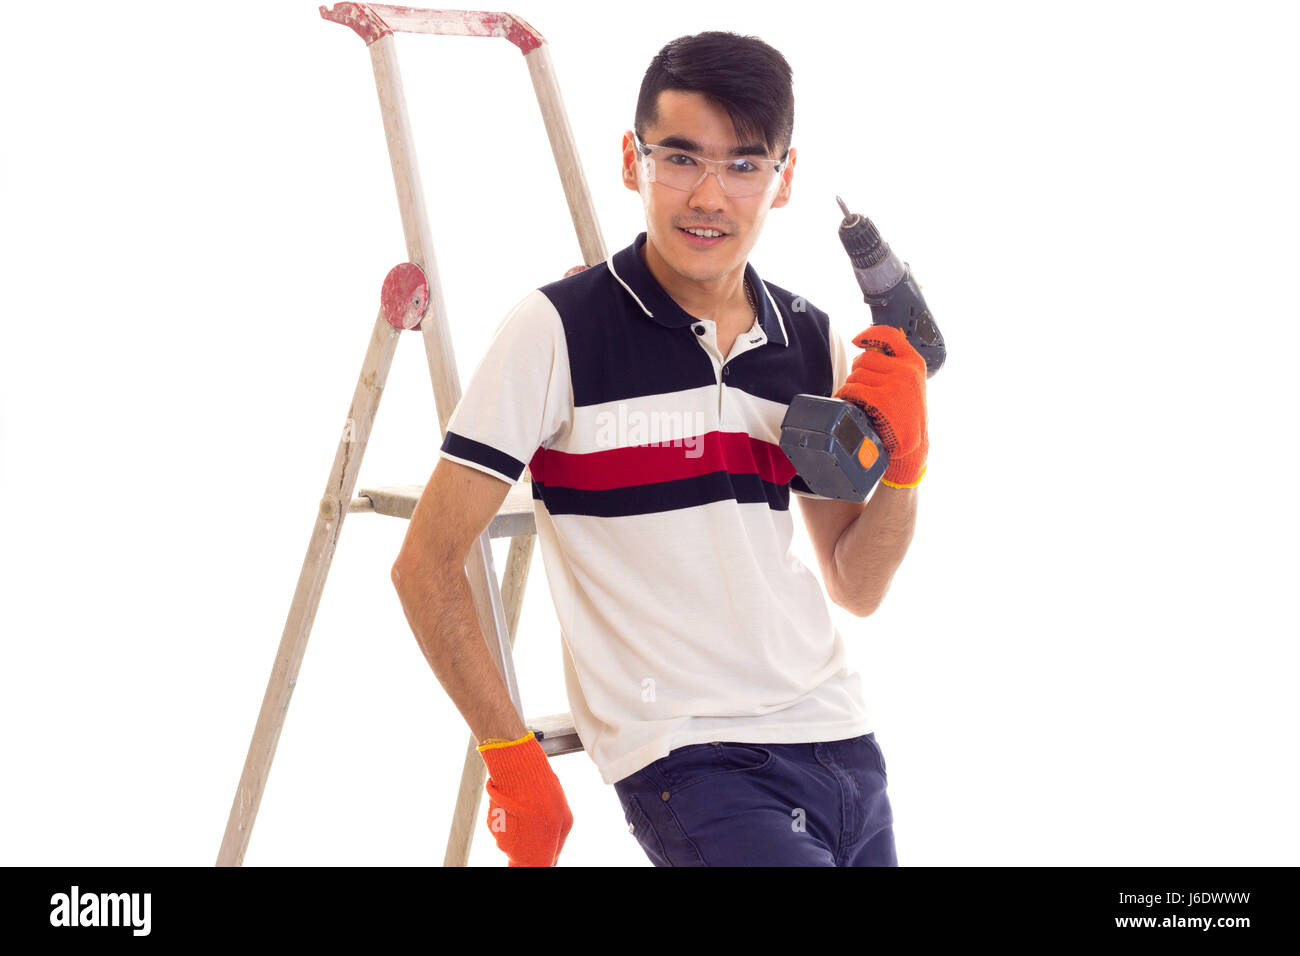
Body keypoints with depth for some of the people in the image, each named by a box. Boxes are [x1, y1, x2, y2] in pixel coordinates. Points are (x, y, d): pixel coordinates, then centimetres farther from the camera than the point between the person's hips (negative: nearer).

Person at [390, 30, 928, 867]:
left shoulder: (814, 343, 8)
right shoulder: (558, 332, -8)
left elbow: (856, 588, 14)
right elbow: (428, 566, -6)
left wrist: (903, 462, -4)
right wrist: (514, 763, -8)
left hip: (840, 740, 6)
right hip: (686, 764, -6)